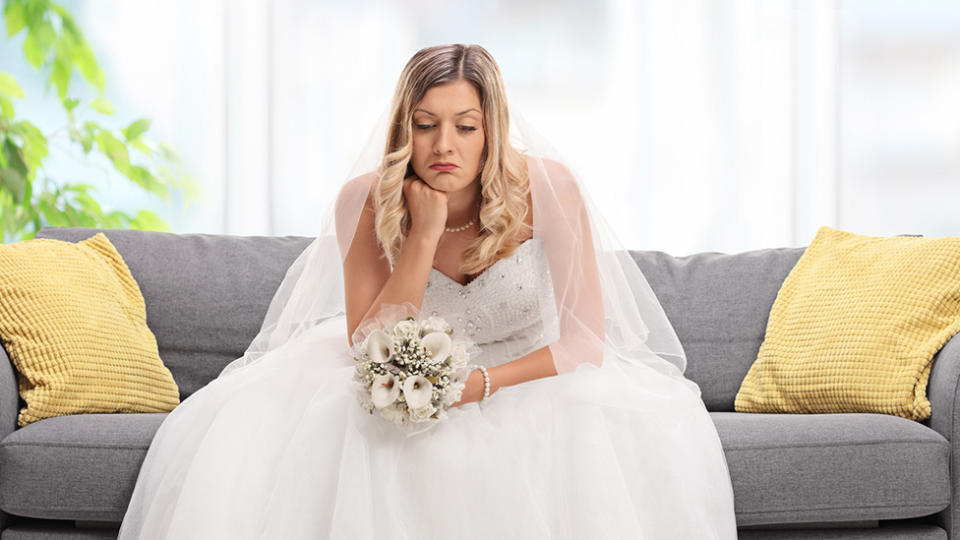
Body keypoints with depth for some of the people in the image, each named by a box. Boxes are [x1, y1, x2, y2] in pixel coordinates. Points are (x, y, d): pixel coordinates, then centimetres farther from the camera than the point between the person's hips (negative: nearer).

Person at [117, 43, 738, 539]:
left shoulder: (545, 187, -20)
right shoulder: (367, 201, -17)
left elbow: (585, 338, -18)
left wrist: (477, 384, -34)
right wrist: (425, 235, -30)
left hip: (529, 374, -1)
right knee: (240, 429, -23)